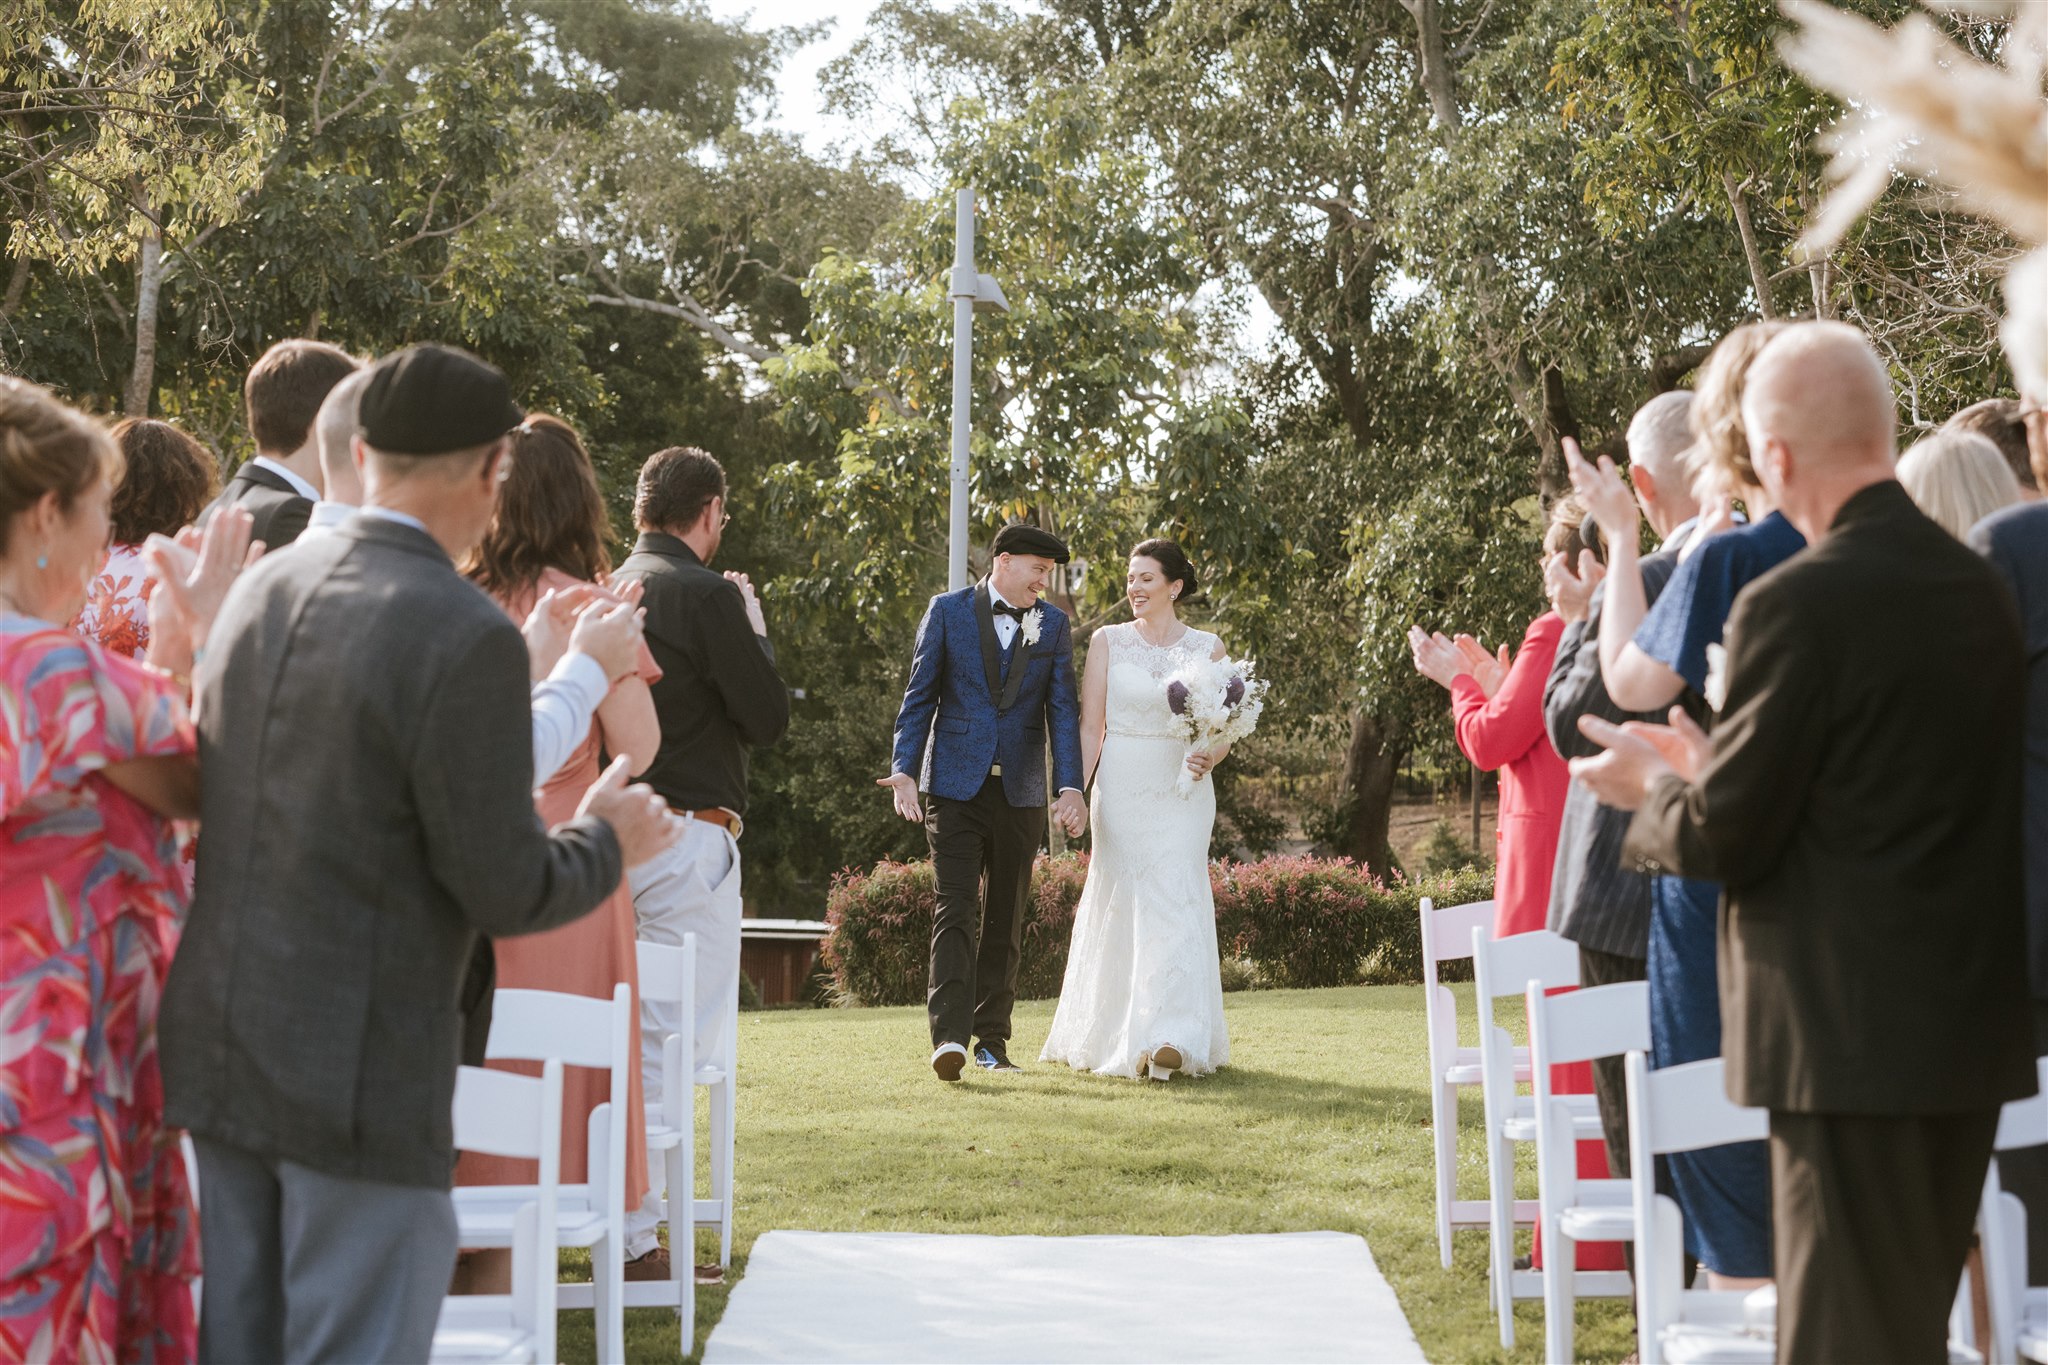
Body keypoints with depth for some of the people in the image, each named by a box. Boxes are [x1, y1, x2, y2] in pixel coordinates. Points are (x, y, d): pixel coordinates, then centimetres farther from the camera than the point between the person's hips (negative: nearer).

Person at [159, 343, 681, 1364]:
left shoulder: (258, 591, 6)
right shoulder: (467, 637, -18)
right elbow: (504, 891, -16)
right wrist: (606, 841, 5)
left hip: (218, 1047, 8)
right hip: (358, 1077, -8)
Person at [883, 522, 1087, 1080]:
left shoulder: (1053, 625, 7)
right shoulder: (948, 611, 1)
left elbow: (1063, 710, 1)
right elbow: (919, 695, 1)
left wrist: (1071, 787, -11)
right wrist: (904, 770, -11)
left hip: (1020, 792, 3)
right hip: (956, 785, -3)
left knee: (1006, 919, 8)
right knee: (956, 910, -13)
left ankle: (991, 1039, 17)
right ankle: (949, 1035, -20)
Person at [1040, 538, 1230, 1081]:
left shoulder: (1207, 648, 6)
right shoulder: (1108, 642, 5)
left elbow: (1222, 732, 7)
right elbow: (1090, 726, 3)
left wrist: (1208, 758, -16)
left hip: (1182, 792, 0)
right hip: (1121, 789, 0)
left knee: (1175, 903, -11)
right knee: (1121, 908, 0)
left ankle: (1170, 1038, -16)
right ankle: (1112, 1036, 13)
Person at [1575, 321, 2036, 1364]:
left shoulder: (1796, 604, -18)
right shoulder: (1981, 583, 6)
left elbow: (1723, 840, -14)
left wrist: (1656, 787, 8)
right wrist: (1711, 769, 21)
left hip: (1852, 1038, -8)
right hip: (1974, 1034, 8)